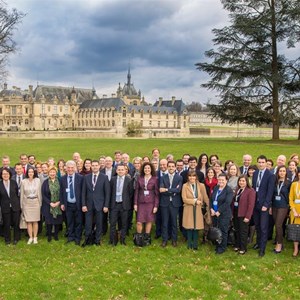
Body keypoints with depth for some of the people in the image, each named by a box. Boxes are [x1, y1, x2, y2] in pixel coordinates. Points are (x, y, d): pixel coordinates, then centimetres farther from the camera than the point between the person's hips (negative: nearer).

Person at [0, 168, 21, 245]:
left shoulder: (14, 183, -1)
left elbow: (17, 194, 3)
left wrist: (19, 204, 2)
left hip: (15, 207, 1)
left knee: (16, 223, 8)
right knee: (6, 224, 9)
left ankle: (16, 239, 24)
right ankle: (7, 239, 24)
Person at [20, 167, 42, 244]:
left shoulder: (37, 180, -1)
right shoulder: (23, 181, -2)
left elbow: (39, 192, 3)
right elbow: (22, 194, 2)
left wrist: (40, 203, 3)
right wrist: (21, 205, 3)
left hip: (35, 202, 0)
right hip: (27, 203, 0)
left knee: (35, 221, 3)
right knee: (28, 221, 2)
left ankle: (35, 237, 13)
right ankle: (30, 237, 11)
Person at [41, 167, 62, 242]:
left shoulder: (59, 182, 0)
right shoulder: (45, 182, -1)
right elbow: (43, 195, -3)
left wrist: (58, 202, -10)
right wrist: (50, 203, -11)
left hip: (58, 204, 1)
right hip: (48, 205, -1)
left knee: (57, 219, 5)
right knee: (49, 220, 3)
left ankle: (56, 234, 20)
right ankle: (49, 235, 18)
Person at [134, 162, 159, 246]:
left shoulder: (155, 179, -1)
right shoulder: (139, 179, 3)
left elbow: (157, 193, -1)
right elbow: (136, 191, 5)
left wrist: (156, 205, -5)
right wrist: (135, 203, 0)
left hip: (150, 203, -1)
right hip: (141, 203, 1)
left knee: (149, 221, 5)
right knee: (139, 222, -3)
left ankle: (147, 238, 20)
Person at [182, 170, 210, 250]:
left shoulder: (201, 186, 1)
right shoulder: (185, 186, -2)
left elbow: (205, 197, 3)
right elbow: (184, 199, -7)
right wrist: (194, 201, -12)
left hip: (198, 209, 1)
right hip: (188, 209, -1)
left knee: (196, 227, 4)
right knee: (189, 227, 3)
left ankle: (195, 245, 17)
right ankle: (189, 245, 18)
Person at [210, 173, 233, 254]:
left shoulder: (229, 190, -9)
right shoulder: (215, 188, 11)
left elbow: (227, 203, -17)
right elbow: (211, 199, 10)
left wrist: (219, 211, -17)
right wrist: (211, 209, -5)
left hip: (224, 214, -6)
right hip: (214, 213, 6)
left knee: (223, 231, 2)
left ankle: (222, 248, 15)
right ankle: (217, 246, 25)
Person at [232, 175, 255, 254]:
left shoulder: (250, 191, -13)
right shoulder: (237, 189, 10)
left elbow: (251, 205, -16)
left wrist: (247, 216, -19)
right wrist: (232, 212, 6)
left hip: (243, 215, -6)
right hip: (235, 214, 6)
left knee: (243, 232, 5)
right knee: (236, 230, 15)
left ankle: (243, 248, 18)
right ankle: (237, 245, 31)